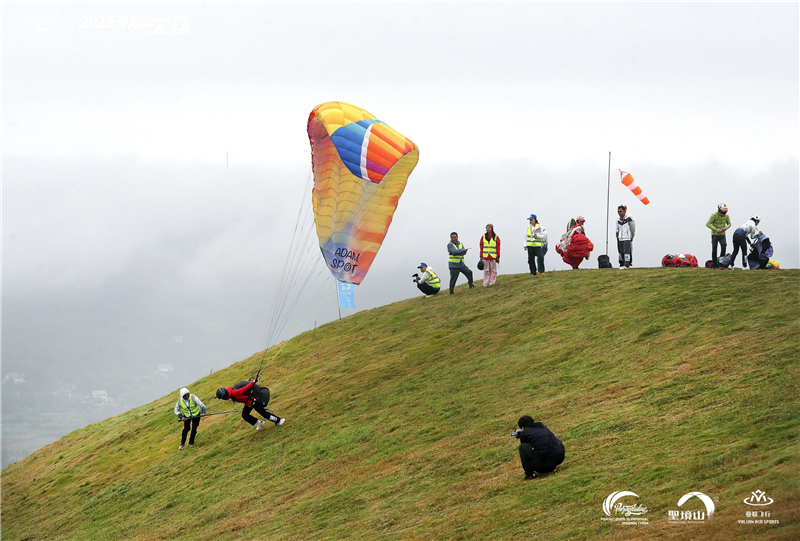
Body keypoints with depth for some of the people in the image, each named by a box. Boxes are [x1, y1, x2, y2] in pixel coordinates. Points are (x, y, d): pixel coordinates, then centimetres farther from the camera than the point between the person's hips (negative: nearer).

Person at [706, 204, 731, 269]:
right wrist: (715, 229, -31)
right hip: (715, 234, -3)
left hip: (722, 235, 3)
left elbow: (729, 224, 10)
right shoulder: (714, 215, -16)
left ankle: (719, 262, -5)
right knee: (714, 249, 2)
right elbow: (708, 224, -20)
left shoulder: (726, 216, -3)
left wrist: (726, 227, -14)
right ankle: (714, 264, 15)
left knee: (724, 247, -16)